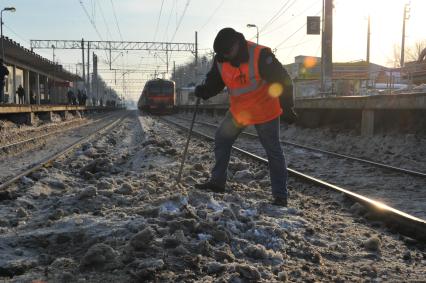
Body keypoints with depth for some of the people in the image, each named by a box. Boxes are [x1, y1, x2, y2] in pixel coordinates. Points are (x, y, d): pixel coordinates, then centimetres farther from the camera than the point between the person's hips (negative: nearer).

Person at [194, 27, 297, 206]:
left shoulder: (260, 56, -24)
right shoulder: (220, 60, -7)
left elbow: (282, 80, -19)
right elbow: (214, 81, 6)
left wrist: (287, 108, -19)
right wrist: (204, 90, -17)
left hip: (265, 112, -6)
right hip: (238, 111, 6)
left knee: (273, 152, 1)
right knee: (221, 139, 8)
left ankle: (280, 196, 10)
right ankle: (217, 182, 22)